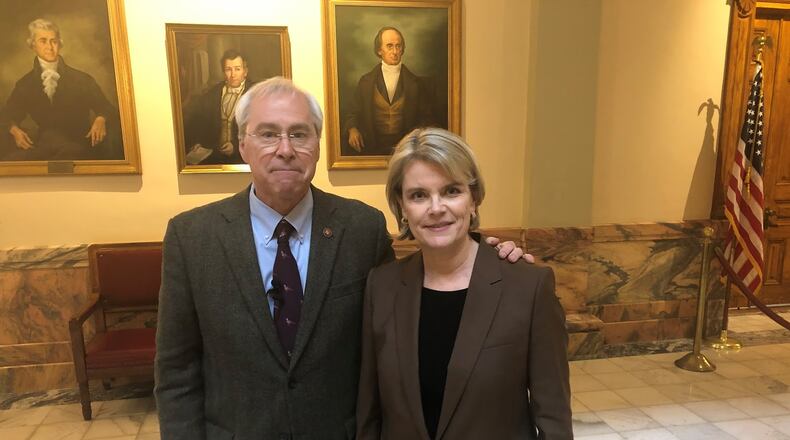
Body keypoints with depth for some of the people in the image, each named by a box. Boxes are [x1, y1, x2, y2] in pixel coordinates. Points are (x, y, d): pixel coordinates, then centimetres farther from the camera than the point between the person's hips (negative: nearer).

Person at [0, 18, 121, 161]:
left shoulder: (81, 79, 7)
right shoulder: (25, 85, 13)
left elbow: (105, 108, 3)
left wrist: (100, 120, -22)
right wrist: (14, 130, -8)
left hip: (79, 146, -1)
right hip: (43, 146, 2)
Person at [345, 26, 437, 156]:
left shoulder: (417, 83, 7)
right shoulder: (365, 81, 8)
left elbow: (426, 118, 10)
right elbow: (354, 114, 14)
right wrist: (353, 129, -6)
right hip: (374, 149, 0)